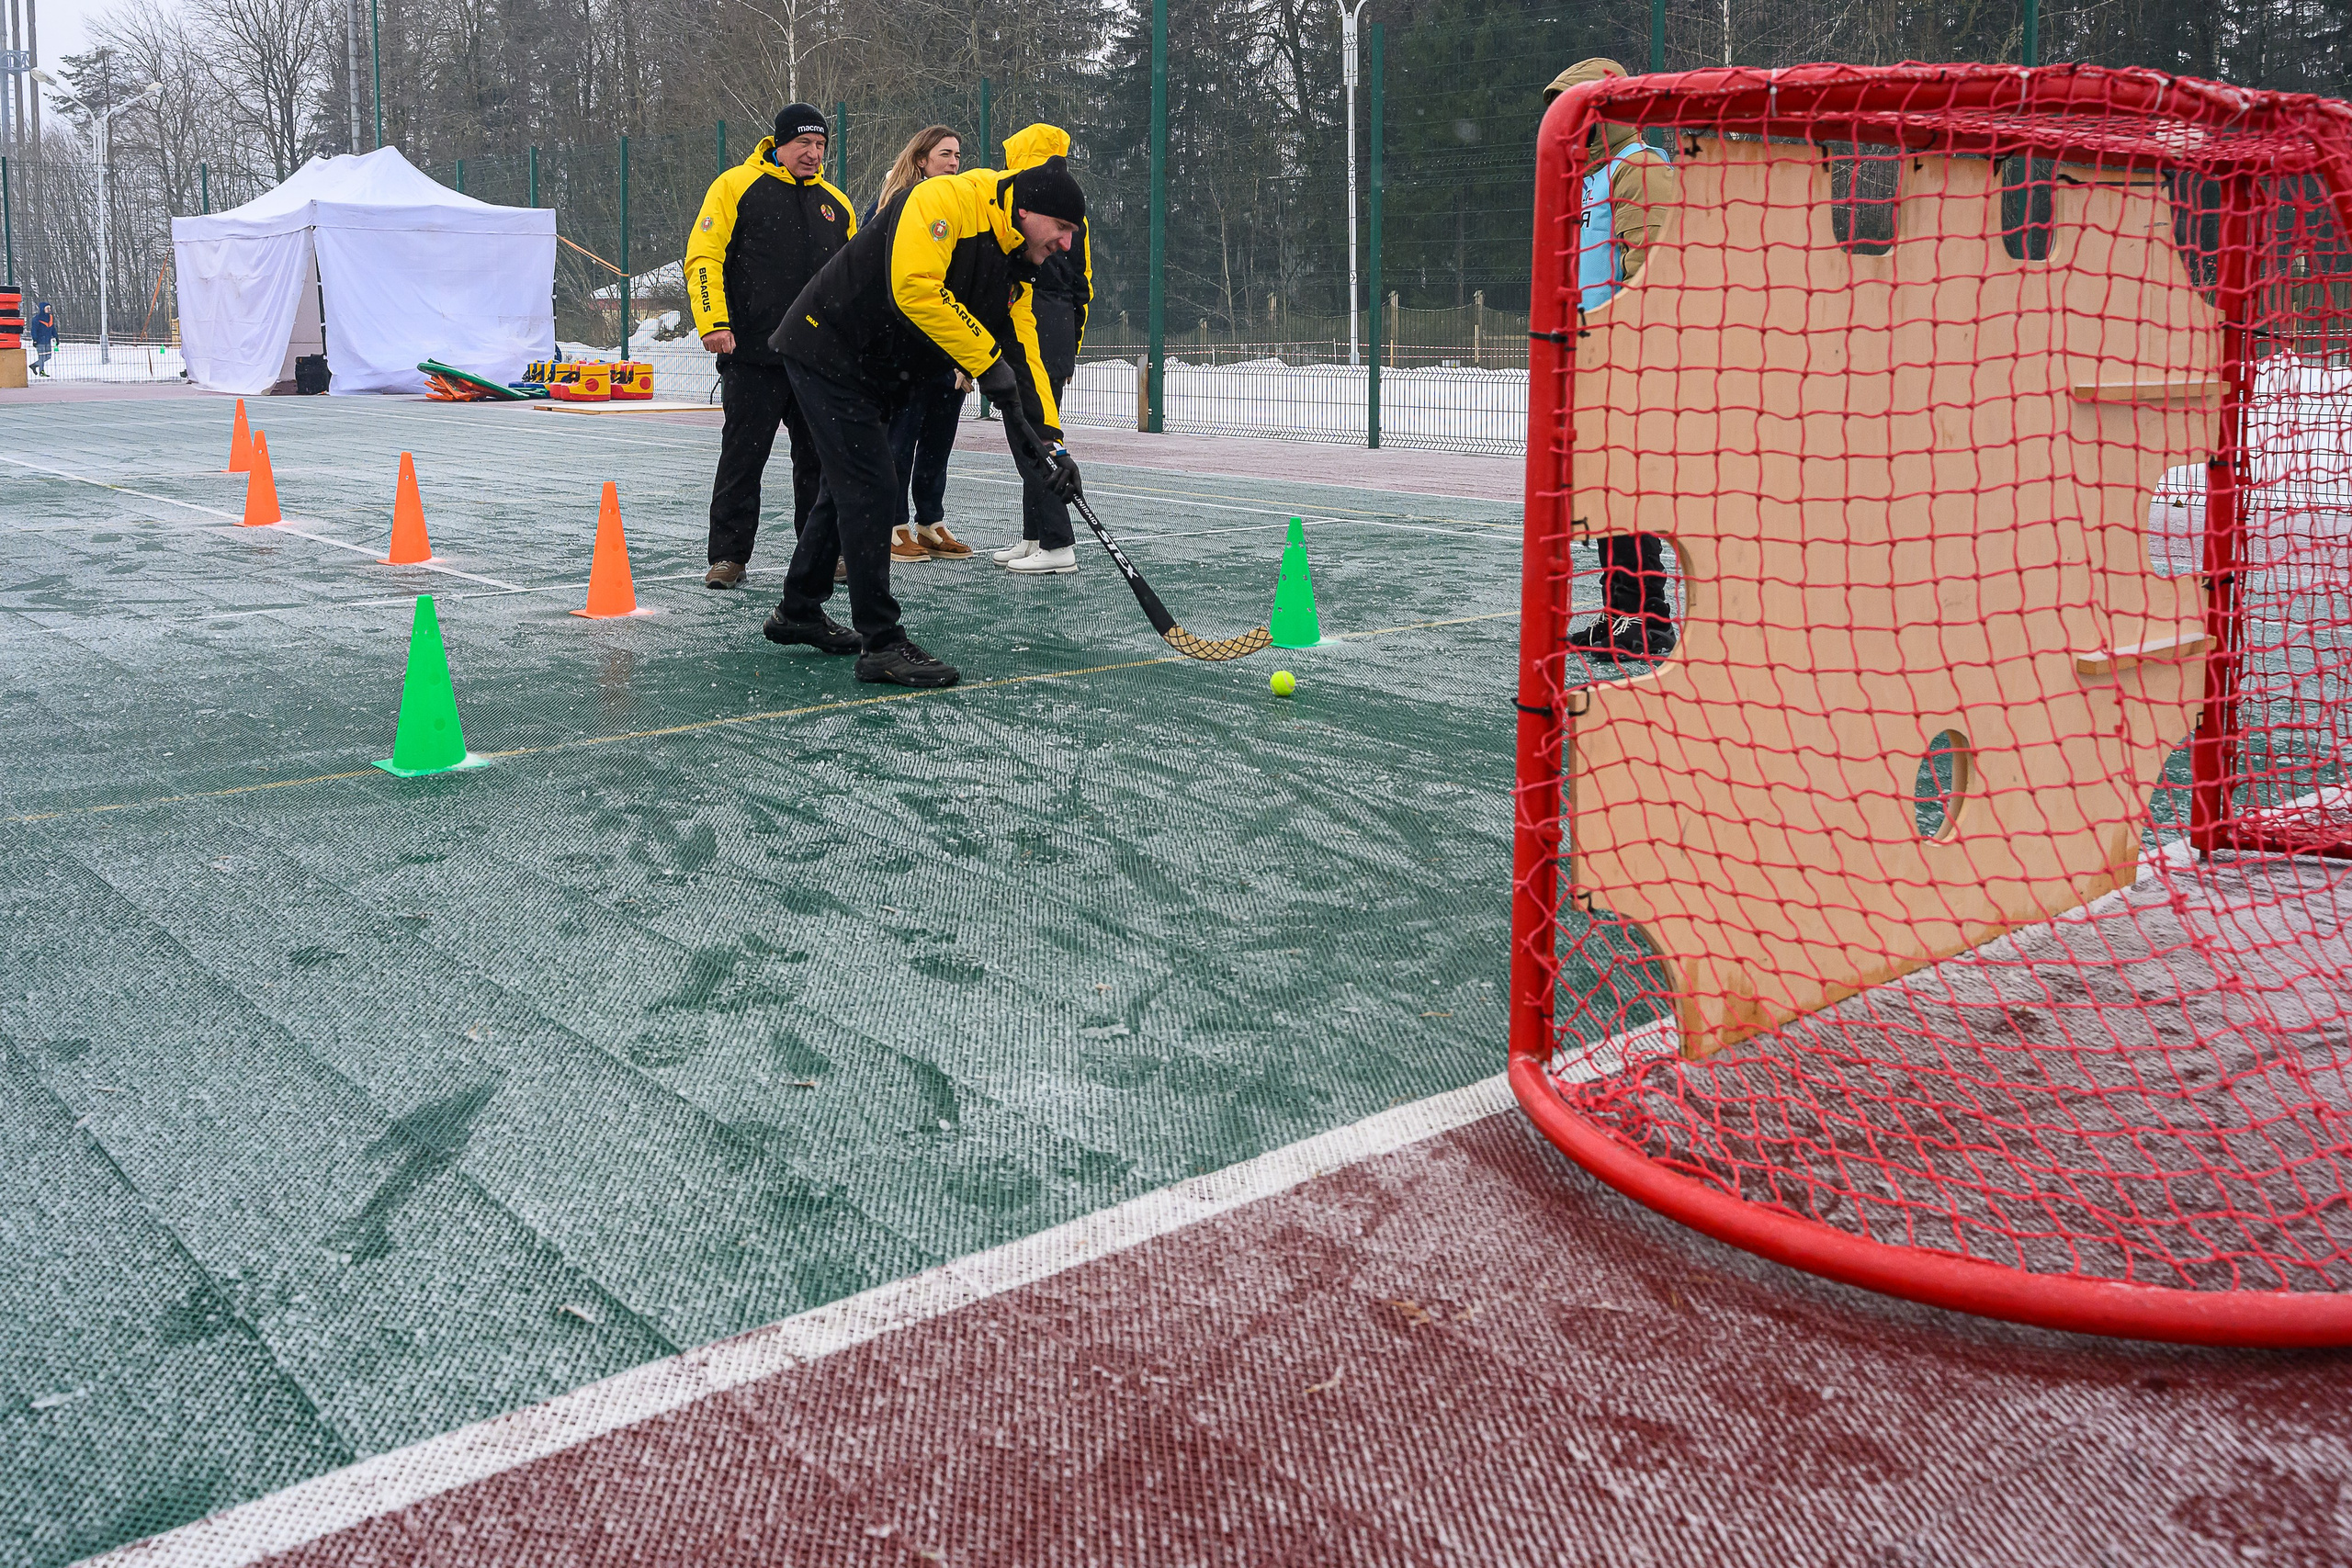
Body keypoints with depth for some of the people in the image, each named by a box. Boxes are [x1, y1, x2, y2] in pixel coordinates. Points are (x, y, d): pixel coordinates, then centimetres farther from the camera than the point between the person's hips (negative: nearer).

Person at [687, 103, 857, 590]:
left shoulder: (837, 204, 16)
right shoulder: (736, 186, 0)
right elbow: (703, 257, -5)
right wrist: (713, 321, -17)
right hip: (753, 354, -4)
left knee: (821, 458, 8)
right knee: (743, 457, -1)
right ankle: (729, 556, 7)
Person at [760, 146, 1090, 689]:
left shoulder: (1014, 272, 6)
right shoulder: (946, 199, -21)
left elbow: (1020, 354, 3)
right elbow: (914, 287, -34)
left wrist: (1048, 437, -11)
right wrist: (985, 360, -29)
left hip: (879, 375, 10)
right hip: (828, 352, -10)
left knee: (849, 486, 18)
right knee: (871, 490, -12)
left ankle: (798, 611, 35)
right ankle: (881, 644, -7)